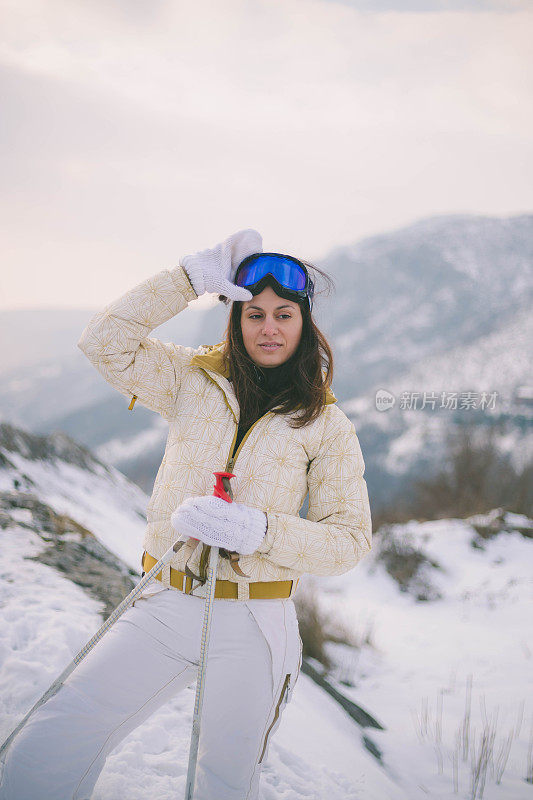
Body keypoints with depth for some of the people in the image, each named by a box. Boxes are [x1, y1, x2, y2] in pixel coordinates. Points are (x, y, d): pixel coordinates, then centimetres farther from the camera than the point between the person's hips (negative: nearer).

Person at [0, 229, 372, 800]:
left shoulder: (326, 425, 0)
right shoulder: (194, 382, 5)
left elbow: (350, 538, -3)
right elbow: (106, 342, -5)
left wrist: (258, 531, -19)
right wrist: (193, 277, -10)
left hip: (252, 624, -1)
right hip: (165, 608, 1)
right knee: (51, 746, -12)